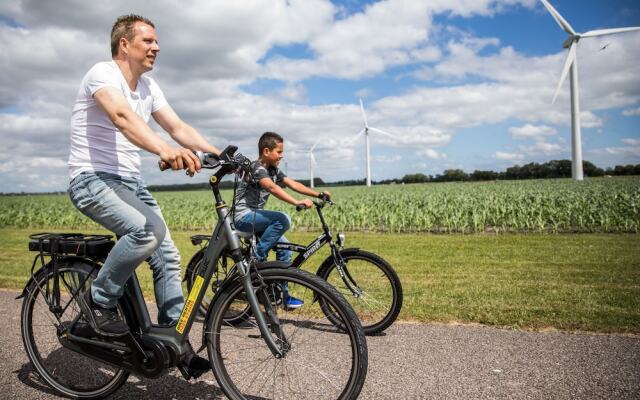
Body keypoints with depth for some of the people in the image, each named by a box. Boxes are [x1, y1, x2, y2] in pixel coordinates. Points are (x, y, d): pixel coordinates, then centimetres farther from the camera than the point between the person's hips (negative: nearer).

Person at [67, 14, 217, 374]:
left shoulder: (149, 86, 10)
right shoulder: (103, 73, -13)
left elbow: (179, 127, 2)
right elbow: (122, 116, -34)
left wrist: (221, 155, -14)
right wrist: (165, 149, -53)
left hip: (130, 182, 8)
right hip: (93, 180, -8)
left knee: (168, 257, 1)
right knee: (149, 230, -33)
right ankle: (100, 300, -8)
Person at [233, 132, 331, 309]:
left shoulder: (274, 170, 10)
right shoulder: (257, 167, -18)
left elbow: (293, 184, 7)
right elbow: (272, 188, -34)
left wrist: (318, 194, -3)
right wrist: (297, 202, -46)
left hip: (254, 214, 9)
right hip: (243, 215, -9)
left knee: (284, 247, 3)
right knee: (283, 219, -28)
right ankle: (257, 256, -16)